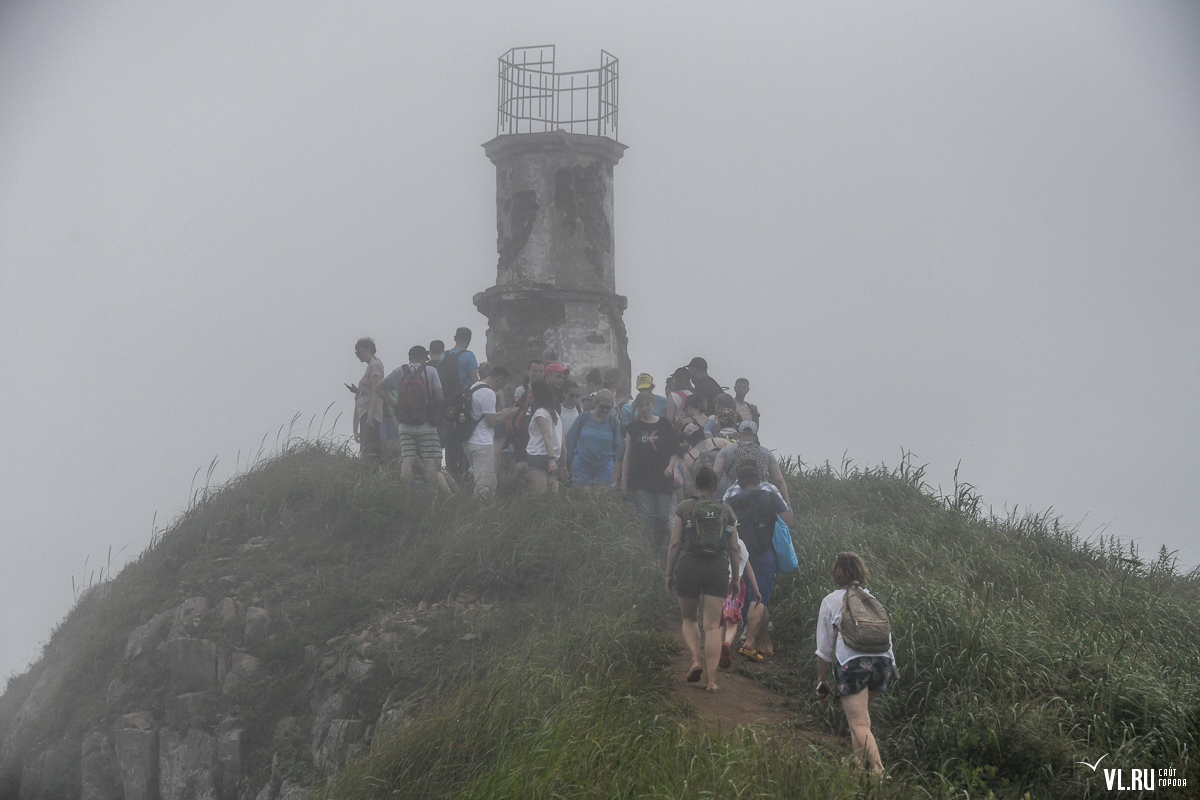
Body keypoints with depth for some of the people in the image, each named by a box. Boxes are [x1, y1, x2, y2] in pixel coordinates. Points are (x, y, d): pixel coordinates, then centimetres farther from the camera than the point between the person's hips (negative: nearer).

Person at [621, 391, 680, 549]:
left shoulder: (664, 424, 7)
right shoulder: (633, 427, 11)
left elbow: (675, 449, 12)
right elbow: (627, 455, 12)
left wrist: (670, 466, -6)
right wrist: (623, 480, 8)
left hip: (663, 477, 0)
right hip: (641, 479, 0)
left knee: (663, 515, -4)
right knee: (646, 515, -10)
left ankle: (659, 546, 15)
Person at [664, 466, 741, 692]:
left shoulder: (684, 508, 3)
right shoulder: (726, 510, 9)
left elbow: (674, 544, 0)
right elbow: (735, 549, 9)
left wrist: (669, 574, 7)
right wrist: (735, 578, 16)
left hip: (688, 566, -1)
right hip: (718, 568, 1)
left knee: (689, 618, 19)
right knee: (712, 625, 2)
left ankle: (696, 659, -5)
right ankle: (711, 679, -5)